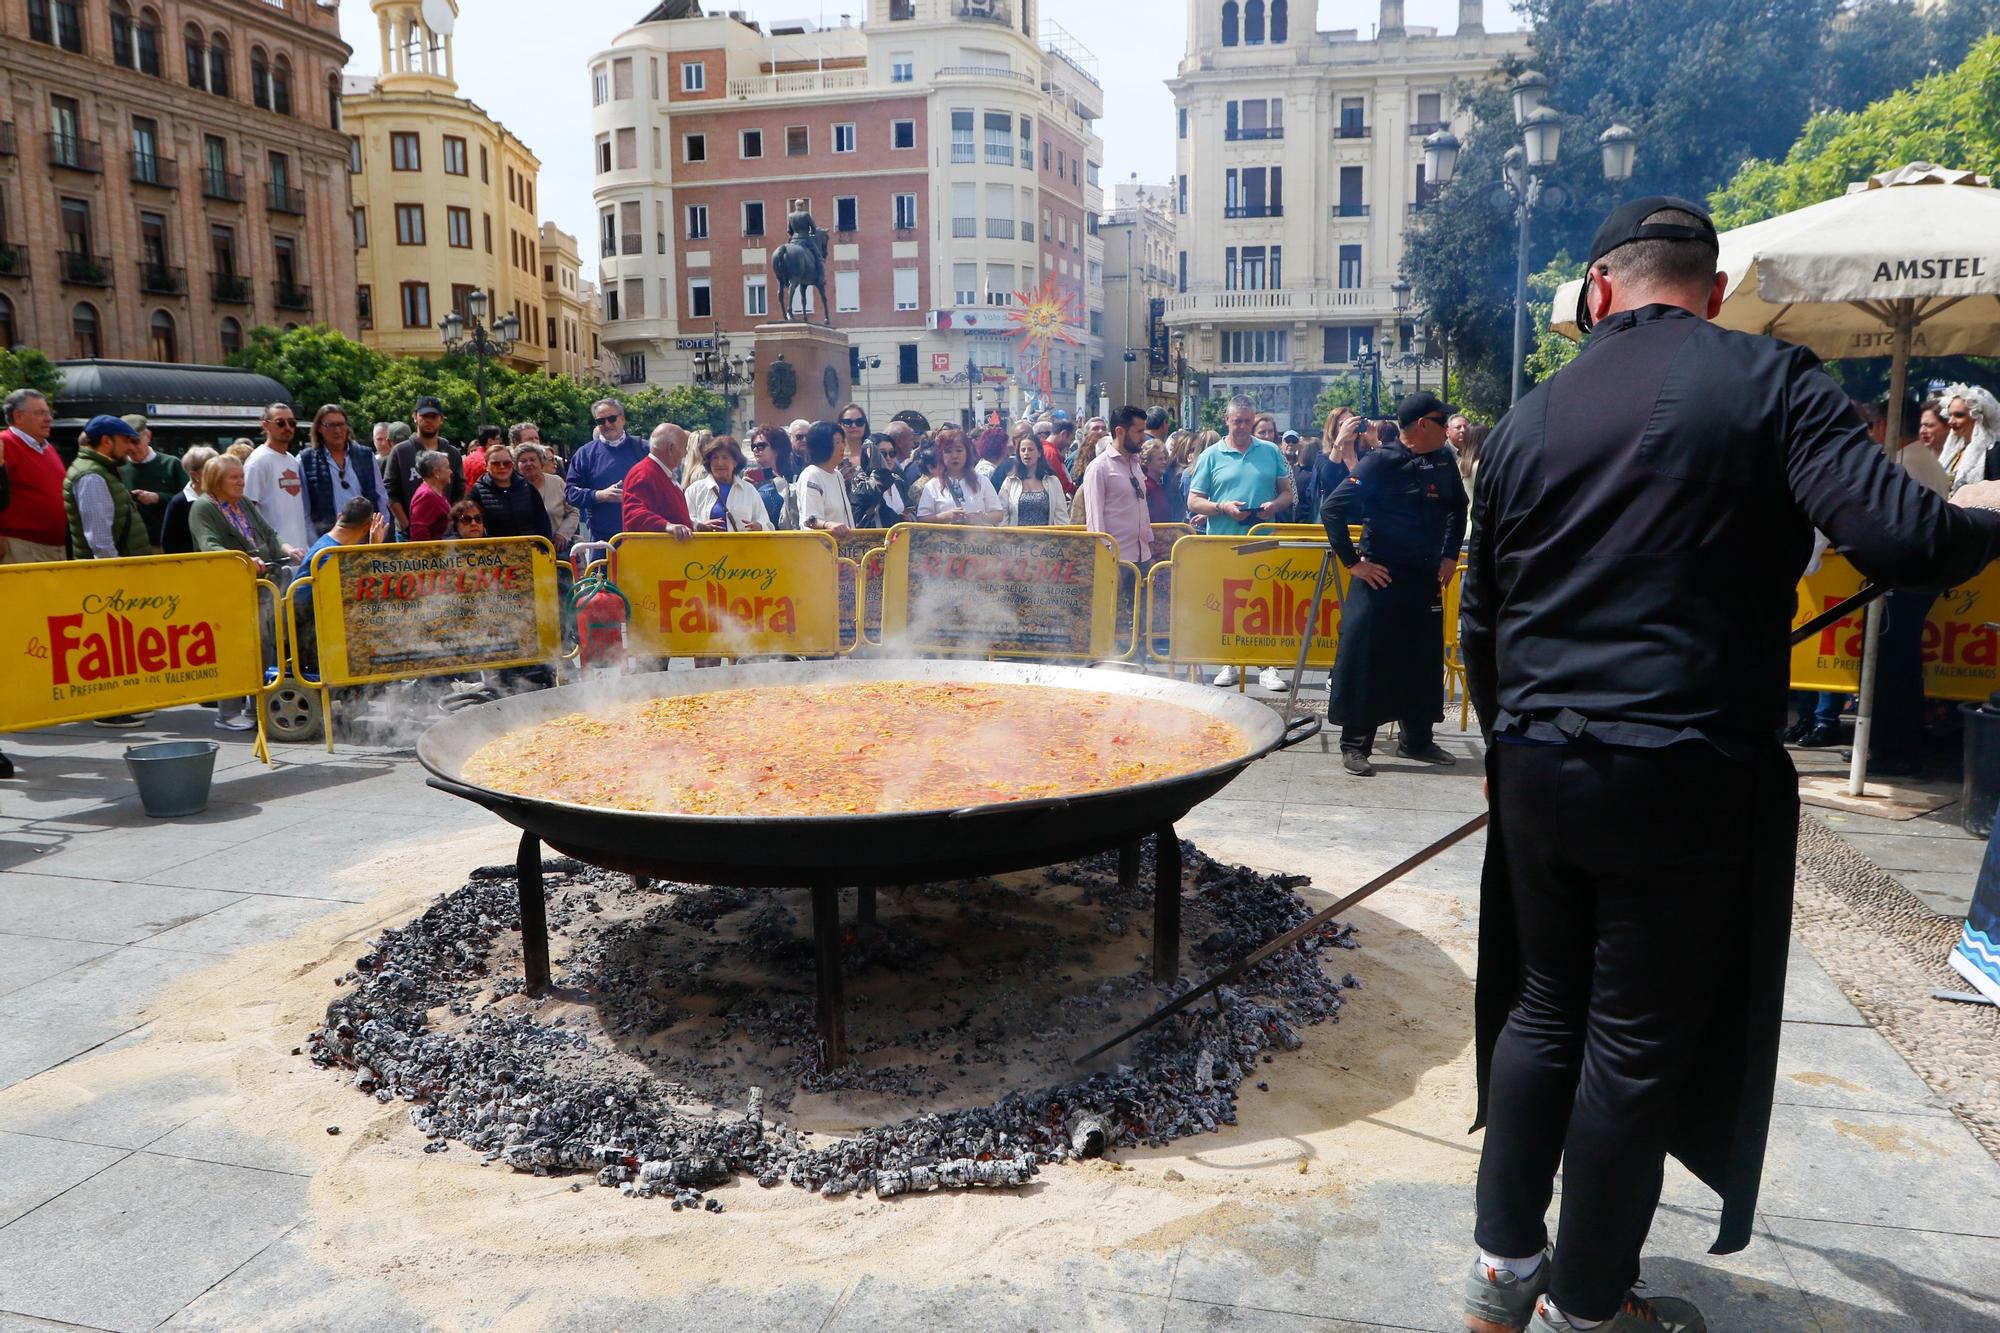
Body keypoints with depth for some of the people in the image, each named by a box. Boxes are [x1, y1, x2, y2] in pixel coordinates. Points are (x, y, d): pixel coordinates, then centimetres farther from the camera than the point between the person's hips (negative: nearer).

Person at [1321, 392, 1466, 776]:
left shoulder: (1444, 461, 6)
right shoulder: (1380, 463, -12)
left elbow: (1458, 508, 24)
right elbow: (1332, 509, -15)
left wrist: (1449, 555, 15)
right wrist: (1352, 561, -14)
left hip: (1426, 578, 6)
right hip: (1381, 577, -6)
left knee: (1424, 660, 13)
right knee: (1366, 659, -3)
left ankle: (1416, 740, 27)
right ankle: (1355, 744, 6)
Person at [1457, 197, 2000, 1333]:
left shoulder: (1528, 420, 8)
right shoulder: (1768, 380, -5)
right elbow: (1897, 535, -18)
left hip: (1539, 770, 5)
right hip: (1689, 777, -4)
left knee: (1542, 1012, 18)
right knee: (1641, 1047, 9)